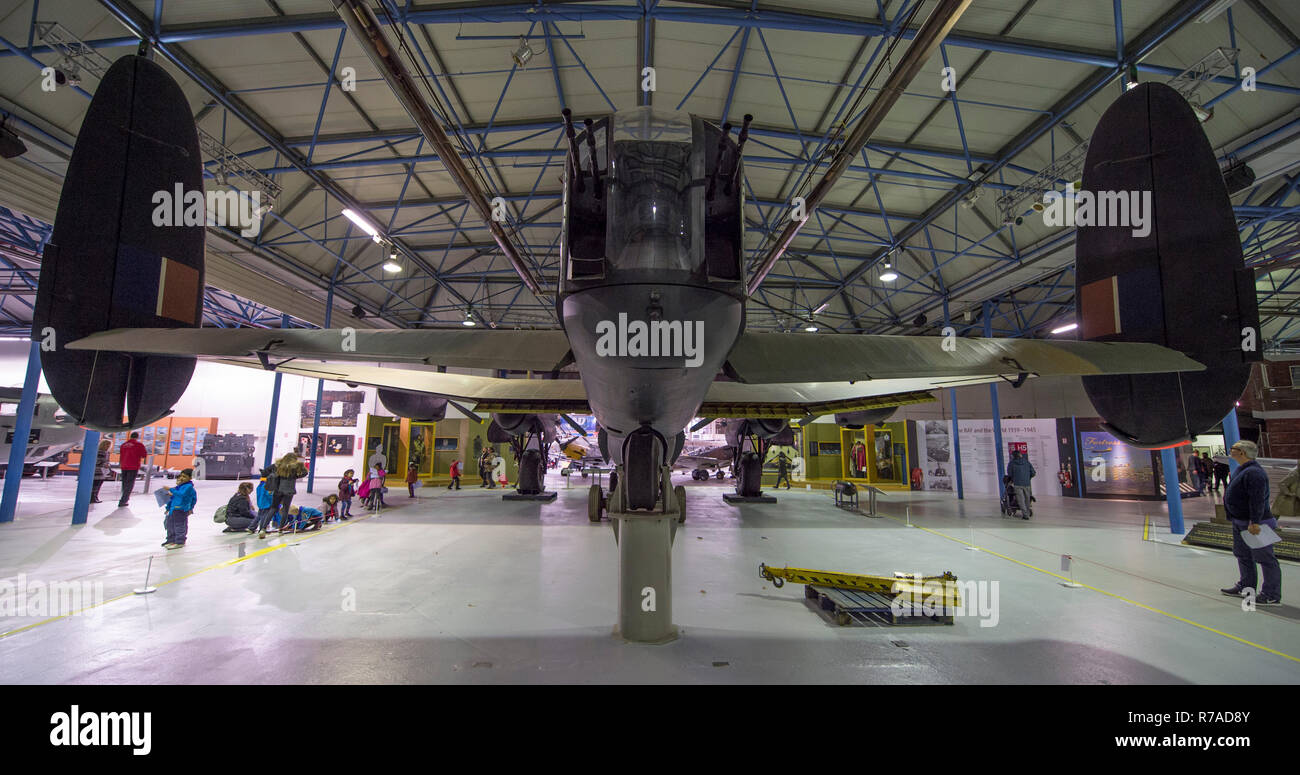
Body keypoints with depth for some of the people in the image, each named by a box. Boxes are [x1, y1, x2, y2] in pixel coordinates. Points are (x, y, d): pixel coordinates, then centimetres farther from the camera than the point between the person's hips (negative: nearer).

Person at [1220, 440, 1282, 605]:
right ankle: (1245, 587, 31)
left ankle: (1272, 596, 5)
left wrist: (1254, 522, -27)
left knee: (1265, 558, -2)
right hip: (1240, 523, 11)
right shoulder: (1241, 470, 11)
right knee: (1243, 555, 19)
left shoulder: (1253, 472, -21)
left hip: (1256, 524, -11)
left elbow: (1258, 500, -26)